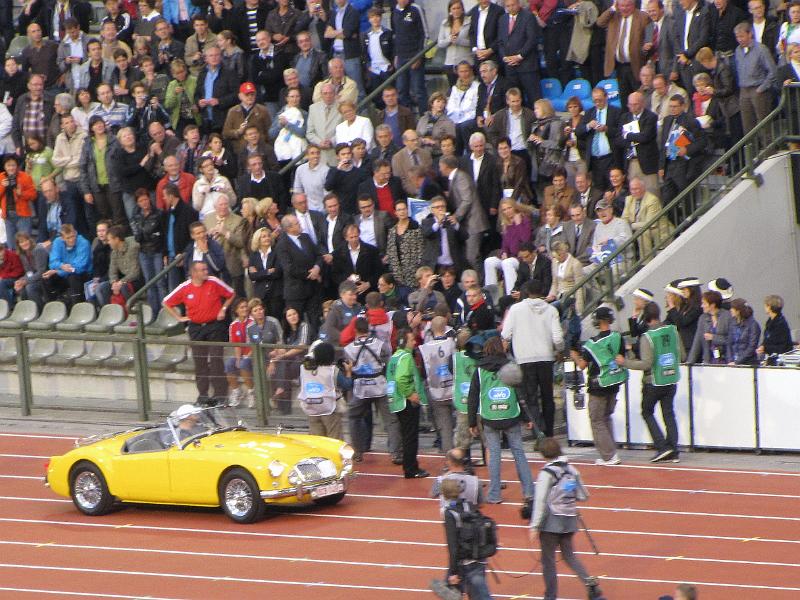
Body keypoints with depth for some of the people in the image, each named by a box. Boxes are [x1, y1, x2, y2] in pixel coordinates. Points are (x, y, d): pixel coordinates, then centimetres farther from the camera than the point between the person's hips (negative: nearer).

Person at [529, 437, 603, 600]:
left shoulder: (547, 473, -12)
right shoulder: (572, 470, 5)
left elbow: (540, 502, -17)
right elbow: (583, 496, 10)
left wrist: (534, 526, -16)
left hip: (551, 521, -6)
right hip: (569, 521, 6)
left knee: (548, 559, 6)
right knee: (569, 555, 18)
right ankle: (589, 582, -1)